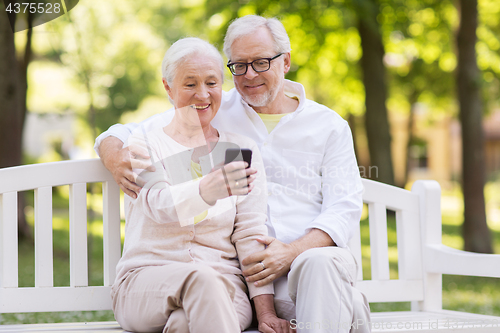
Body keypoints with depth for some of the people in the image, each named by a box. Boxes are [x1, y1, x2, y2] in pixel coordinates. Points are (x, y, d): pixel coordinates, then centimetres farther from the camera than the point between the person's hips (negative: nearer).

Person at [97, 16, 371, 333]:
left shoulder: (329, 125, 15)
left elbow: (344, 207, 5)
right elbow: (126, 134, 18)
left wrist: (293, 252, -15)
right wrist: (115, 156, -10)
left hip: (313, 252, -1)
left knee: (319, 263, -38)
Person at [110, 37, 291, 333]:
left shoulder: (242, 150, 13)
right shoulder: (144, 144, 8)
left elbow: (251, 234, 4)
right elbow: (160, 204, -14)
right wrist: (209, 189, -38)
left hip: (223, 285, 0)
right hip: (146, 281, 0)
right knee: (200, 278, -36)